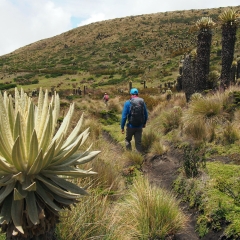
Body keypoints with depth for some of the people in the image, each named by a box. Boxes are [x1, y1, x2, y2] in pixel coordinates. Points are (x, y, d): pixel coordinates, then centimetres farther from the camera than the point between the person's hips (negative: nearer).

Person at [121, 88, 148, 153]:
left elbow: (124, 116, -12)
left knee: (127, 140, 20)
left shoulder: (128, 103, -10)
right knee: (138, 142, 10)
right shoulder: (142, 102, 1)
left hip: (131, 126, -2)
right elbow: (146, 115, 9)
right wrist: (144, 123, 25)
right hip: (139, 126, 3)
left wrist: (122, 127, -5)